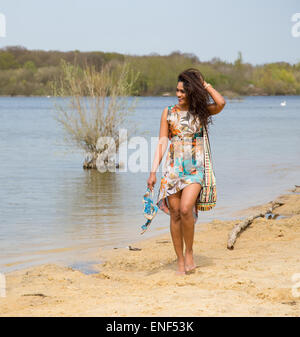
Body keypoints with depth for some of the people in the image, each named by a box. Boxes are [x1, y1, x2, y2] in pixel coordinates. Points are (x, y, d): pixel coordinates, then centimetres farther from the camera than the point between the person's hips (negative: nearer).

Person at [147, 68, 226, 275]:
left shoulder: (201, 111, 3)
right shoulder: (169, 113, 7)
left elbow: (221, 103, -18)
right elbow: (162, 143, 5)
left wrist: (205, 84, -4)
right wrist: (153, 171, -2)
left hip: (195, 168, -2)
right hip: (173, 167, 2)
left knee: (185, 209, -22)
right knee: (175, 214, 1)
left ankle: (189, 253, -2)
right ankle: (180, 261, 11)